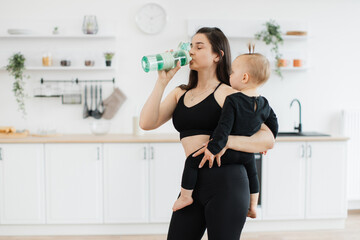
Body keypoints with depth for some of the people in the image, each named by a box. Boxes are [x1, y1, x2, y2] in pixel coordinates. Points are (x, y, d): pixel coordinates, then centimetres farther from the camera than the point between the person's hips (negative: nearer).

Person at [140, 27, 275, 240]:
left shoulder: (228, 94, -3)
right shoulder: (180, 93, 14)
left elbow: (268, 139, -9)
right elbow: (147, 123, 1)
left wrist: (225, 141, -23)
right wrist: (162, 81, -2)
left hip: (226, 183, -5)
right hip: (193, 184, 5)